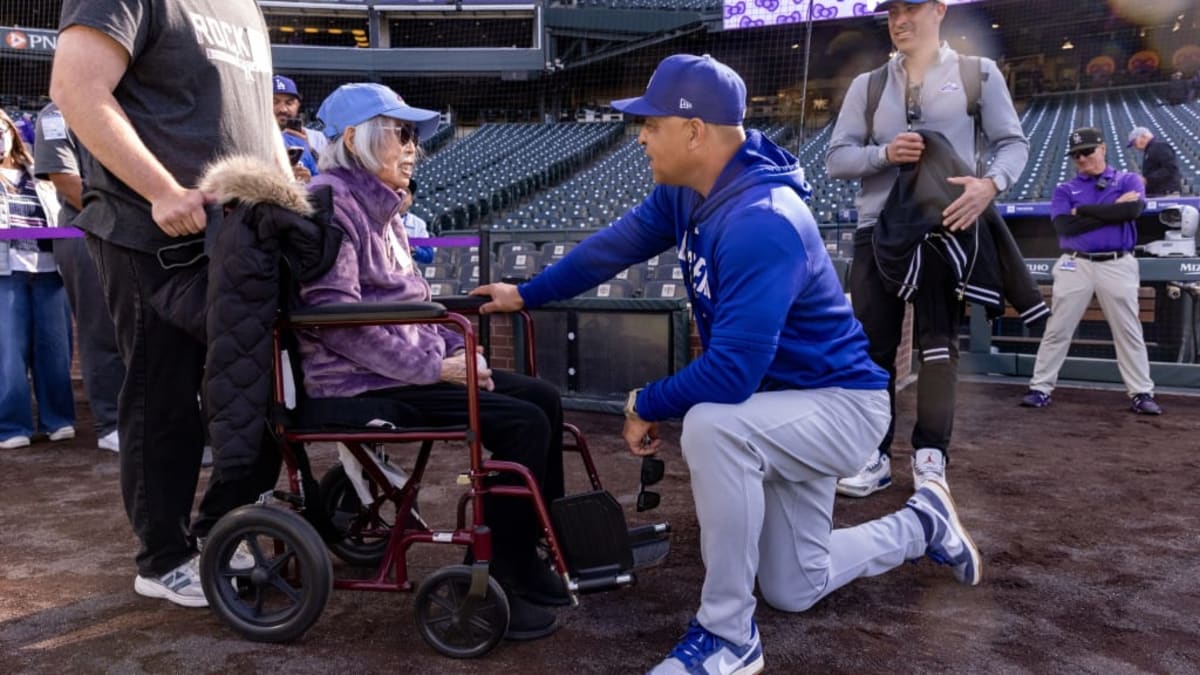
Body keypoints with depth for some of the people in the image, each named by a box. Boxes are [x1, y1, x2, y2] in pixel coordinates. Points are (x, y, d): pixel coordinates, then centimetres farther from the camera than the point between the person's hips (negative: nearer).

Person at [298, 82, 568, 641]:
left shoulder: (379, 204, 17)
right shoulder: (331, 202, -12)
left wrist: (453, 348, 4)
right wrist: (432, 366, -20)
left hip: (404, 369, 9)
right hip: (361, 382, -9)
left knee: (542, 398, 1)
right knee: (523, 423, -19)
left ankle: (532, 550, 10)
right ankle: (499, 582, -6)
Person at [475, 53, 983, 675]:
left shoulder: (761, 223, -34)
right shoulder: (688, 190, -7)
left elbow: (732, 373, -37)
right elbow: (616, 244, 6)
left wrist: (646, 405, -21)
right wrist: (527, 294, 11)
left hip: (841, 403, -9)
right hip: (786, 405, 9)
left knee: (709, 426, -39)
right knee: (793, 592, 18)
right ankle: (920, 526, 40)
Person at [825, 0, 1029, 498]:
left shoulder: (978, 74, 7)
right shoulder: (866, 85, 13)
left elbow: (1013, 142, 3)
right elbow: (836, 157, 7)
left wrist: (991, 183, -19)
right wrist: (885, 153, -13)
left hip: (945, 228, -2)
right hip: (878, 231, 2)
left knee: (939, 343, -1)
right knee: (872, 347, 1)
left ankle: (930, 457, 7)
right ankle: (874, 456, 9)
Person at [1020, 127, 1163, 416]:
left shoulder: (1129, 180, 9)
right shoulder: (1065, 189, 9)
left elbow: (1133, 210, -13)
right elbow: (1065, 226, -8)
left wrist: (1083, 210, -6)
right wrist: (1112, 210, -8)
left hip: (1118, 266, 0)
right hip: (1075, 265, 0)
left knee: (1129, 332, 3)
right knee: (1057, 330, 1)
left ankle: (1141, 393, 11)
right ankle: (1040, 389, 7)